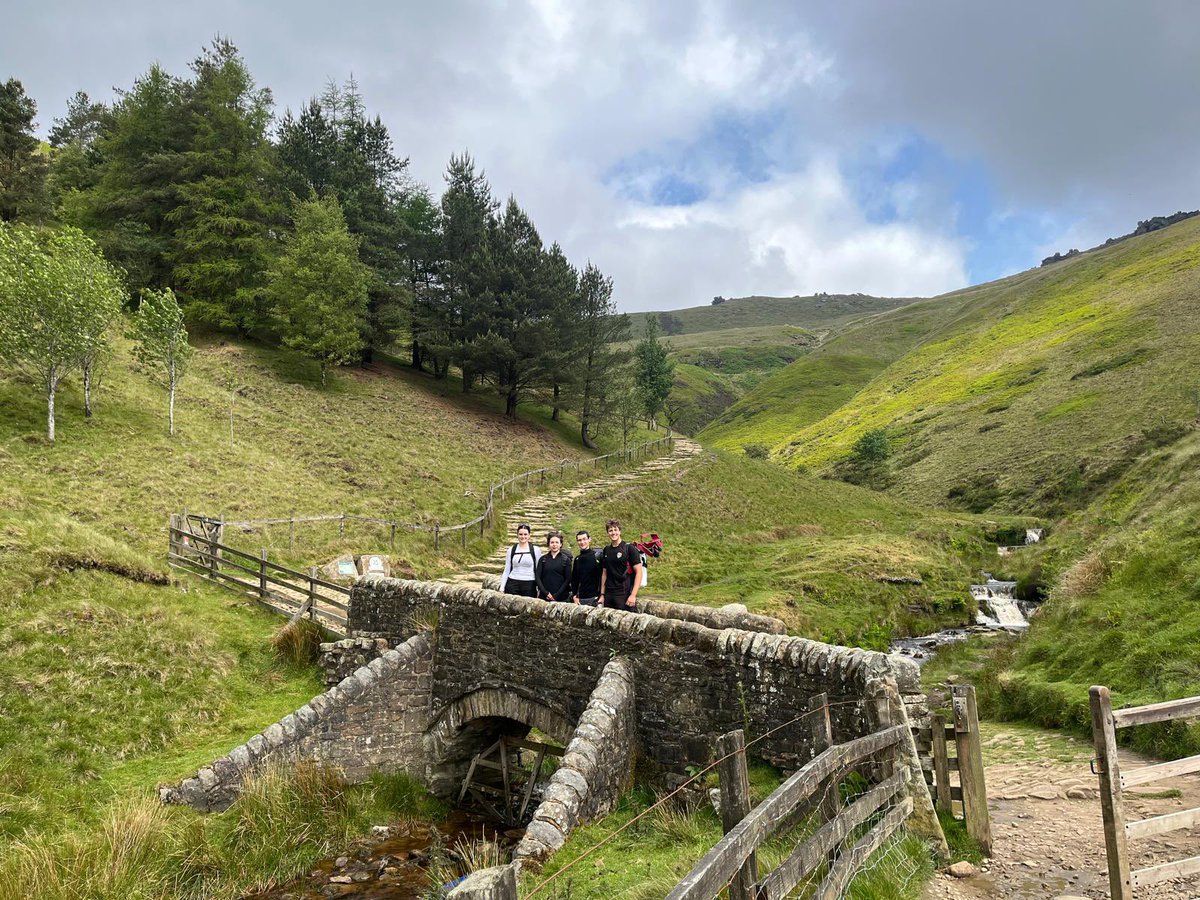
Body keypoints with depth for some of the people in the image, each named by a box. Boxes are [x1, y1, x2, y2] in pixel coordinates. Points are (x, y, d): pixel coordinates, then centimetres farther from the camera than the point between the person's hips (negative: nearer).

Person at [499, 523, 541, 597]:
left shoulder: (536, 550, 3)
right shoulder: (511, 550, 8)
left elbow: (539, 571, 5)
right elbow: (506, 570, 12)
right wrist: (502, 588, 6)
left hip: (529, 585, -1)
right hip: (512, 585, 1)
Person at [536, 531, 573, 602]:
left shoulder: (566, 559, 4)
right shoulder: (543, 559, 10)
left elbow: (568, 579, 0)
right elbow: (538, 578, 5)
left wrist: (557, 595, -9)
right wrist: (546, 593, -8)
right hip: (544, 597, 2)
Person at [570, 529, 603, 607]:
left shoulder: (597, 556, -4)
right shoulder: (577, 559, 13)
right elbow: (574, 579, 18)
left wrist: (601, 595, -11)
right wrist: (574, 595, 8)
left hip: (594, 598, -5)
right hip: (581, 599, 5)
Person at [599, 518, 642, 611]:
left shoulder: (629, 548, -4)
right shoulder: (606, 550, 12)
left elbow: (639, 572, -7)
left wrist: (633, 595, -15)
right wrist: (602, 594, 12)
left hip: (625, 594, -5)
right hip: (609, 595, 5)